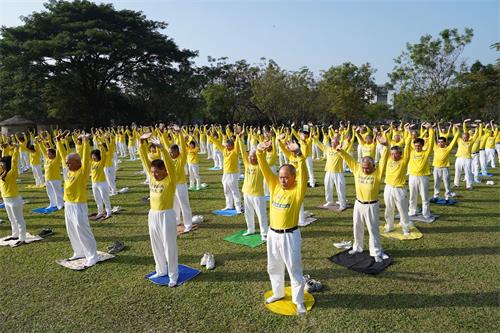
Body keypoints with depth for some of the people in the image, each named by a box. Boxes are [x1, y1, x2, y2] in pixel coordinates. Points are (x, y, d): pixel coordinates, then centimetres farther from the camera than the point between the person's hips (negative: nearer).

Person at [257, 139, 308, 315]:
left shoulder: (298, 190, -12)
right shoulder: (275, 186, 1)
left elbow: (303, 174, -30)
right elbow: (265, 169, -7)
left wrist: (298, 154, -44)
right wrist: (260, 152, -24)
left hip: (290, 235, -5)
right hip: (273, 234, 5)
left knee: (294, 269, 8)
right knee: (274, 267, 21)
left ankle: (298, 301, 26)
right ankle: (278, 293, 43)